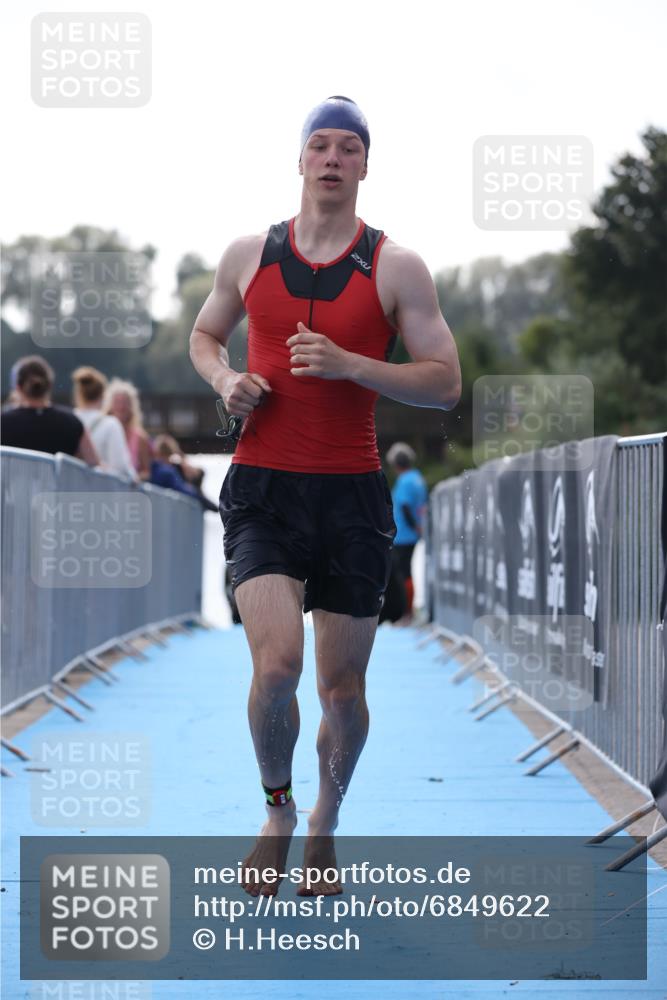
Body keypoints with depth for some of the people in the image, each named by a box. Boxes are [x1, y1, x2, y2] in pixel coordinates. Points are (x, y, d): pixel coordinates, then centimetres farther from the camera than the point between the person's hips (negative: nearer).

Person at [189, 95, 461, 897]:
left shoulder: (396, 267, 0)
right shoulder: (248, 254, 6)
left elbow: (445, 384, -2)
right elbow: (204, 334, 23)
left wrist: (348, 364, -17)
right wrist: (225, 381, 0)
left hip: (352, 495, 0)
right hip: (262, 489, 0)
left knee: (343, 688, 6)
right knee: (276, 665, -19)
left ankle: (325, 824, 33)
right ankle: (277, 811, 8)